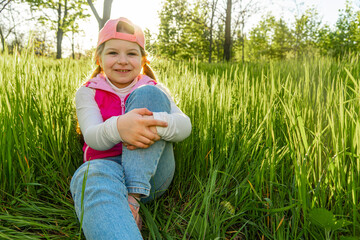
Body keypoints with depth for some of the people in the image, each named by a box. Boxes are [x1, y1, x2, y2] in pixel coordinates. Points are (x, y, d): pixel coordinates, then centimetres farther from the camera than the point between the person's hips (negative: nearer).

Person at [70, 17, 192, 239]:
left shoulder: (153, 89, 12)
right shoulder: (88, 93, 10)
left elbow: (184, 125, -7)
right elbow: (92, 137, -10)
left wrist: (158, 125, -33)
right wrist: (118, 127, -36)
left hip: (151, 173, 1)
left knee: (148, 95, -19)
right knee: (96, 175, -39)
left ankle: (133, 197, -29)